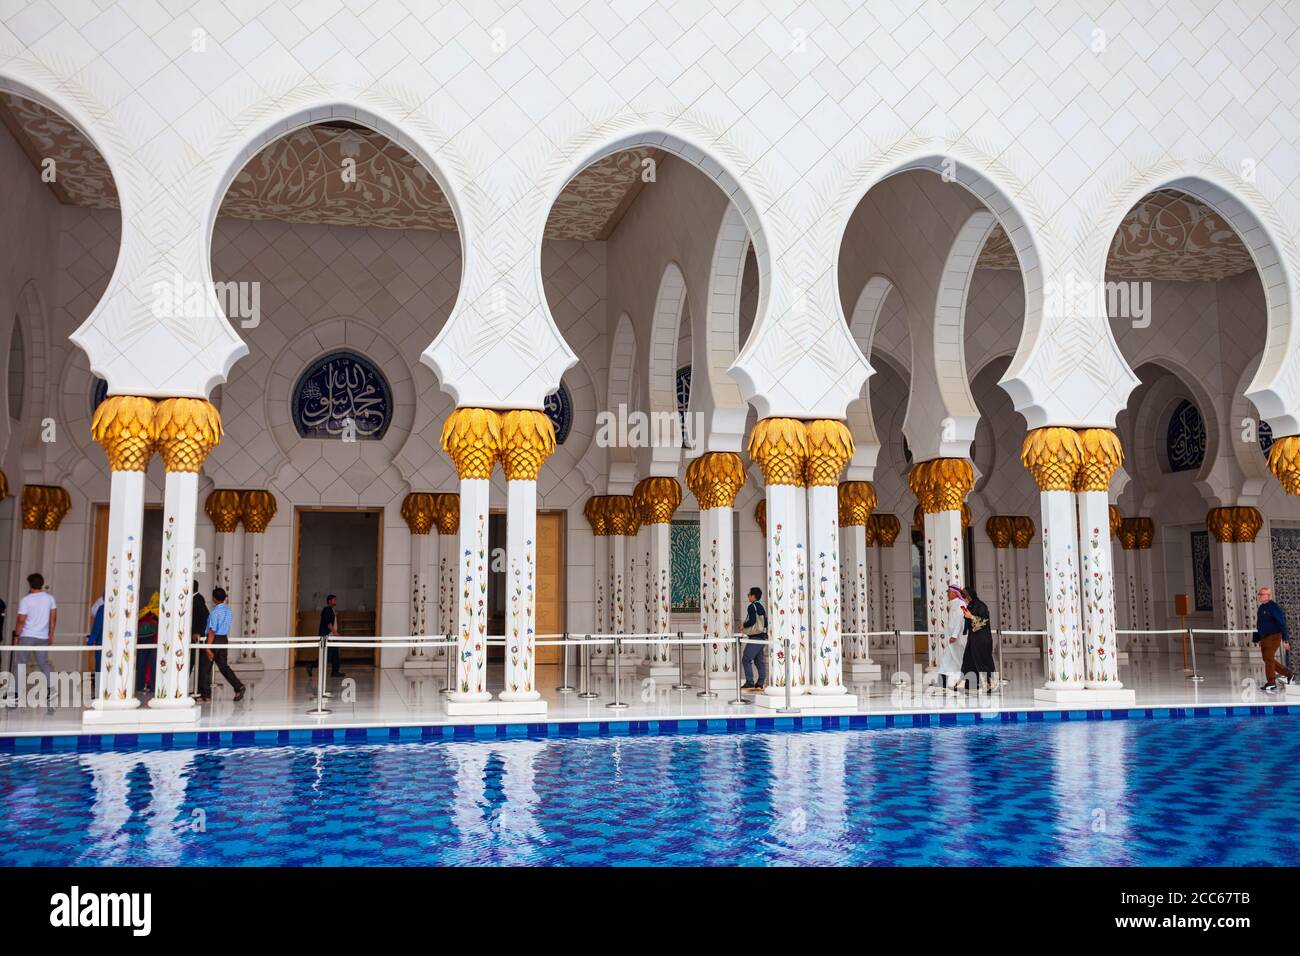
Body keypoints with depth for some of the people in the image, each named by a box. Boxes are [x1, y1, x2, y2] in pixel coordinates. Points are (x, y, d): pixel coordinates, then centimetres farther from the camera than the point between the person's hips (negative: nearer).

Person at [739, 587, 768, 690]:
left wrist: (743, 626, -4)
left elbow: (752, 620, -21)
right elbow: (765, 623, 19)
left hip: (755, 638, -9)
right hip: (762, 637, 9)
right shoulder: (761, 607, 16)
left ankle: (750, 683, -9)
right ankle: (760, 684, 7)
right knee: (760, 661, 8)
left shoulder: (752, 606, -10)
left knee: (746, 660, -5)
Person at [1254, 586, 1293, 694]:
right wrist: (1258, 639, 23)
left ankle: (1271, 684, -3)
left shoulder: (1274, 607, -12)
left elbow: (1282, 623, -15)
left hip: (1273, 637, -9)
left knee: (1269, 659, -9)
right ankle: (1288, 673, 28)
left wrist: (1285, 639, -17)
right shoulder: (1261, 608, 13)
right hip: (1264, 638, 9)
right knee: (1267, 659, 13)